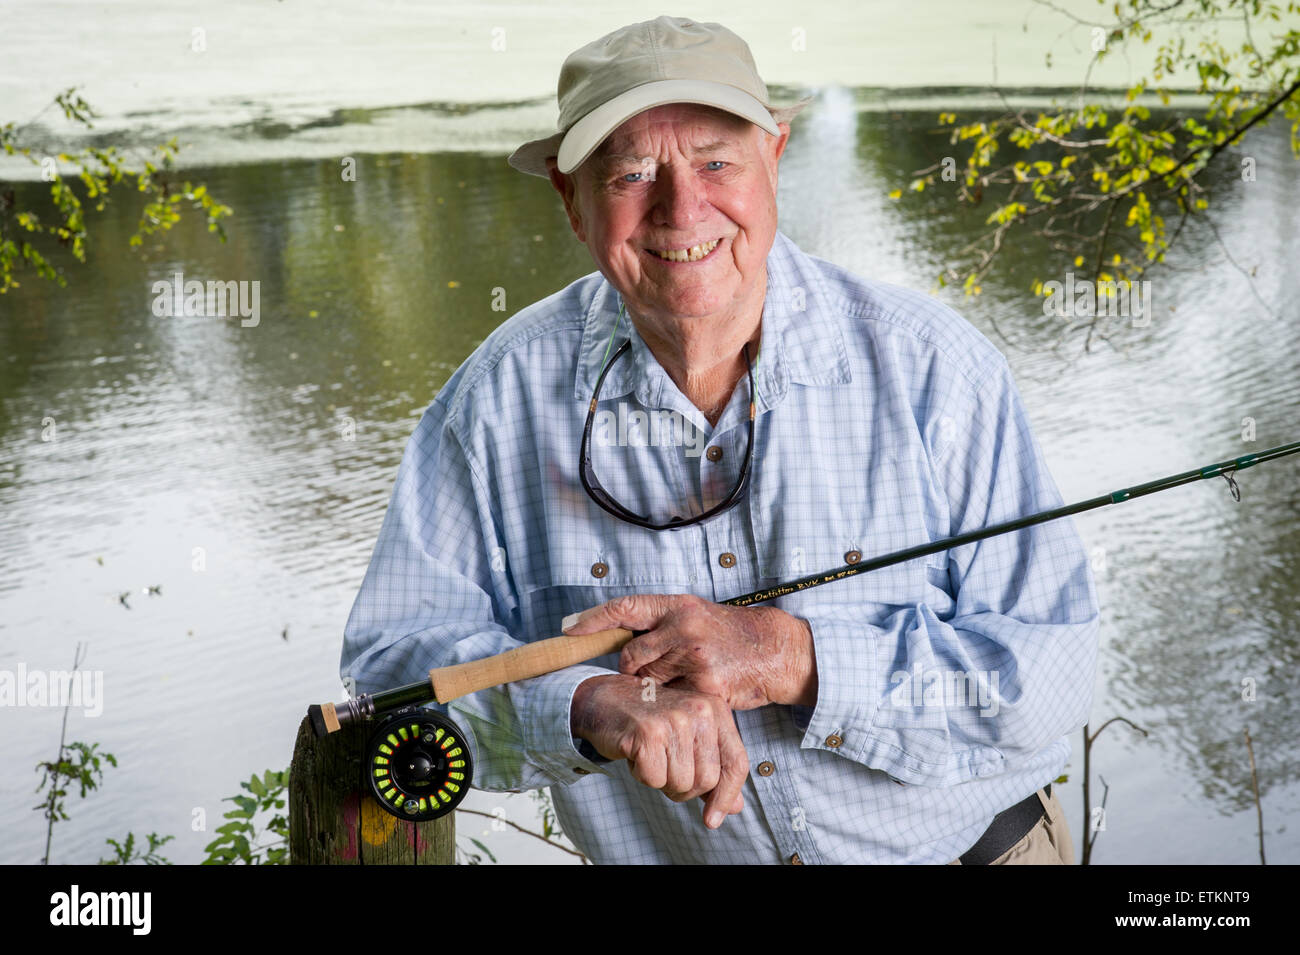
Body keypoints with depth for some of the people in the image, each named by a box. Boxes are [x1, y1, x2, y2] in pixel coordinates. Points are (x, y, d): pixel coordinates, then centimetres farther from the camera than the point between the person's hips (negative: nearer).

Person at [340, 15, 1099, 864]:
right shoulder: (504, 398, -7)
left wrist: (788, 656, -23)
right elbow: (395, 659, -8)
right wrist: (591, 704, -25)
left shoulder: (930, 366, -10)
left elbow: (1050, 669, -13)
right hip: (661, 857, 2)